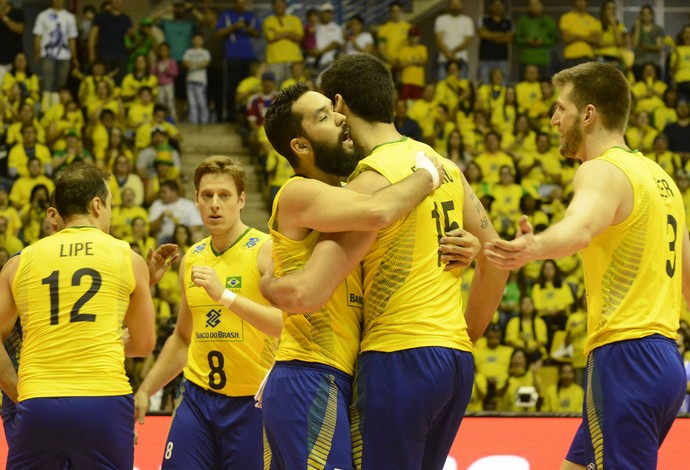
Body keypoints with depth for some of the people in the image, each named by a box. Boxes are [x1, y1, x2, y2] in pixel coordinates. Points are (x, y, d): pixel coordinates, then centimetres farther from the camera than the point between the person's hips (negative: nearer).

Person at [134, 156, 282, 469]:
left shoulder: (265, 250, -7)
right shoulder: (192, 258, 12)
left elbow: (288, 325, -22)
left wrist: (225, 296, -30)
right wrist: (145, 390, 18)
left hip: (250, 402, -5)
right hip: (198, 396, 5)